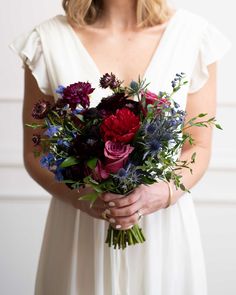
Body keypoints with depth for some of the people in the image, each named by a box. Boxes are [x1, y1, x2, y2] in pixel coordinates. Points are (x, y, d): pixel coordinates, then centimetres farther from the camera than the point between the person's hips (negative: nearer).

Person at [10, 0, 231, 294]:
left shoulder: (195, 35, -6)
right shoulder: (48, 40, -8)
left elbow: (199, 147, 1)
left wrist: (165, 192, -18)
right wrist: (78, 195, -19)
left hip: (164, 226, 1)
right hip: (80, 231, 0)